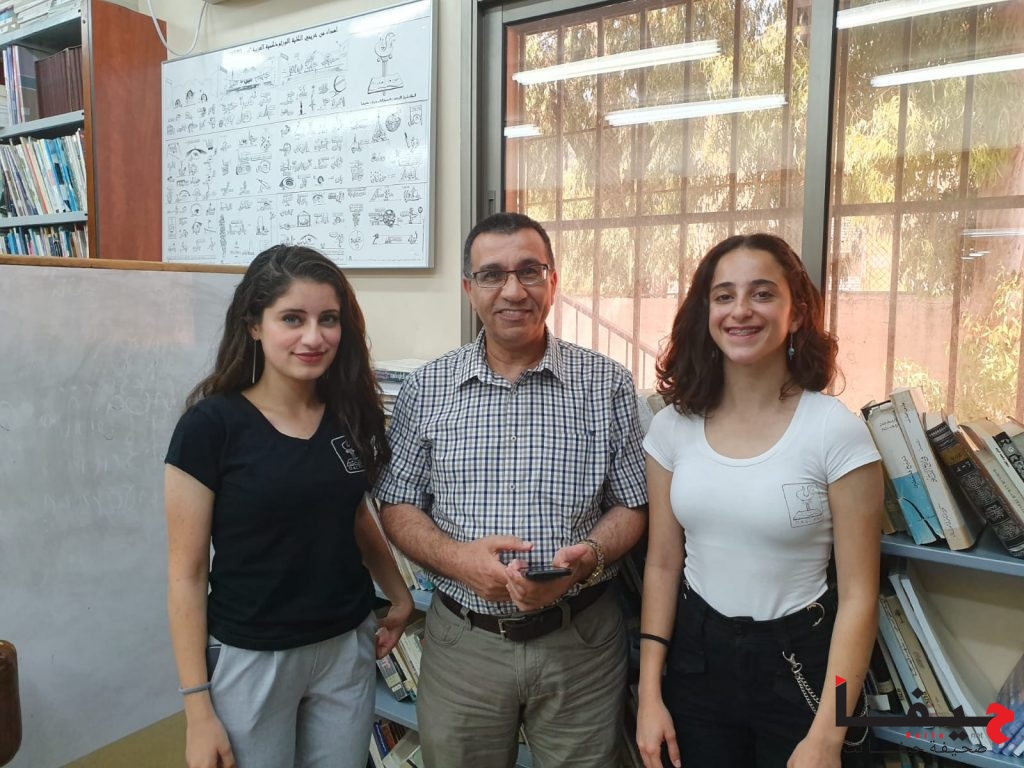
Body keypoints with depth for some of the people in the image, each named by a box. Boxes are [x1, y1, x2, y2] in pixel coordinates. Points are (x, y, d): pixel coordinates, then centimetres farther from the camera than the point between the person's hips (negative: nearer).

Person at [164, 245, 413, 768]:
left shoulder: (349, 414, -2)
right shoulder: (211, 425, -15)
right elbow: (187, 573, -11)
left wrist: (400, 595, 12)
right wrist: (198, 706, -11)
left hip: (349, 648, 4)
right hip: (249, 659, -4)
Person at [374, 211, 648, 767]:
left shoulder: (608, 384, -3)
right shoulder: (426, 389, 0)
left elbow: (632, 506, 2)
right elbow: (398, 507, 3)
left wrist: (586, 558, -18)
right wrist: (456, 556, -16)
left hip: (581, 641, 0)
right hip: (462, 642, 1)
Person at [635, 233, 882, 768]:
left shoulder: (836, 431, -15)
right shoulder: (673, 425, -4)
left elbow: (858, 595, -12)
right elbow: (662, 565, 1)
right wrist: (650, 693, 0)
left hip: (798, 662, -3)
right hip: (696, 654, 3)